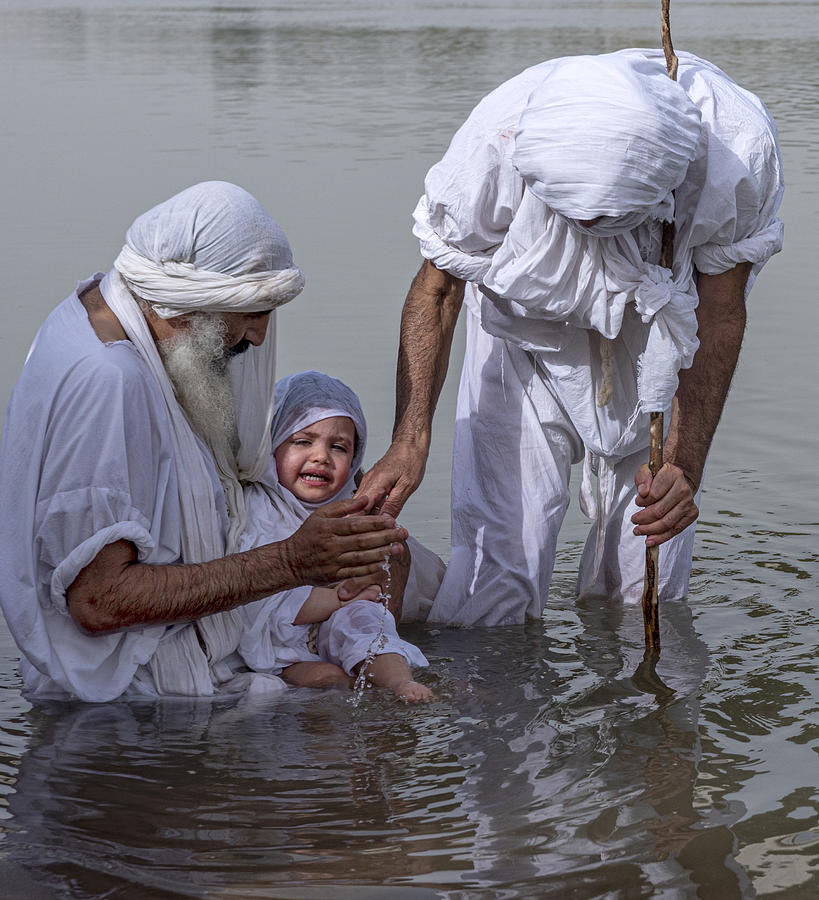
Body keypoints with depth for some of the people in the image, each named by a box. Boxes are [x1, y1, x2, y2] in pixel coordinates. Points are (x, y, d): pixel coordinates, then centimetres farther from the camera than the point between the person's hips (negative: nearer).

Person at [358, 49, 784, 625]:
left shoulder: (739, 144, -34)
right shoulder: (499, 139, -35)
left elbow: (721, 315, -21)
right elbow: (437, 290, -20)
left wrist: (684, 468, -32)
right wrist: (410, 441, -31)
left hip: (655, 331, 1)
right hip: (530, 331, 0)